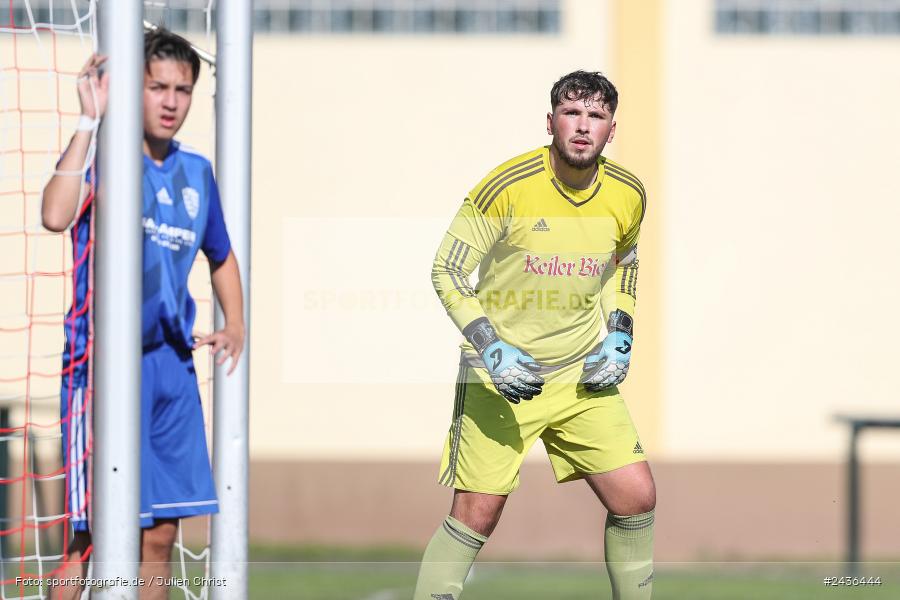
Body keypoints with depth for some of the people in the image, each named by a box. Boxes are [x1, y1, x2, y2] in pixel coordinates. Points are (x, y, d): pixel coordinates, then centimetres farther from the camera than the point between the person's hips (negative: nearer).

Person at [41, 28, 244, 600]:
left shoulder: (196, 172, 12)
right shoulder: (100, 155, -7)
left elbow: (221, 256, 29)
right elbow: (56, 215, -29)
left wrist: (235, 325, 13)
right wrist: (89, 121, -26)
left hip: (173, 362, 6)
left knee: (158, 537, 8)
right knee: (93, 535, -9)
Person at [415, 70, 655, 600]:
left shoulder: (628, 195, -3)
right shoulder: (508, 187, -18)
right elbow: (448, 271, -10)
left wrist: (618, 337, 5)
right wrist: (492, 351, -20)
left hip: (585, 376, 4)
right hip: (500, 375, -4)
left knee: (637, 498, -2)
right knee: (476, 515, -8)